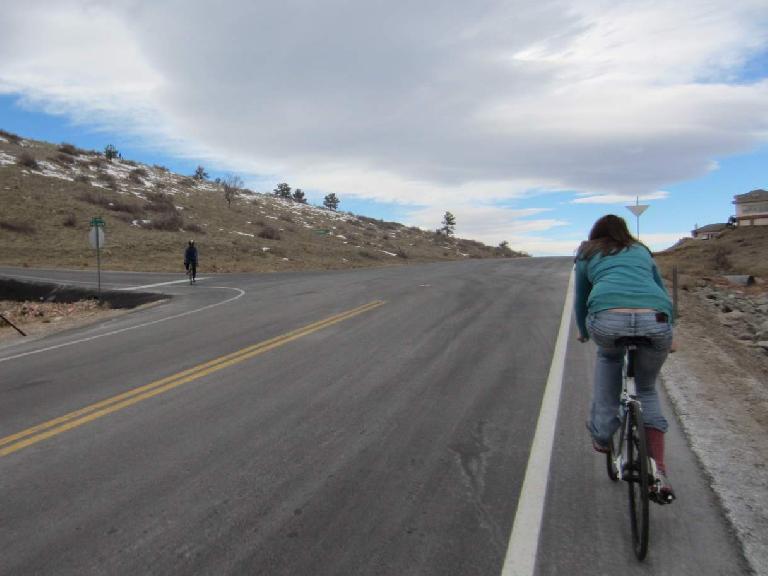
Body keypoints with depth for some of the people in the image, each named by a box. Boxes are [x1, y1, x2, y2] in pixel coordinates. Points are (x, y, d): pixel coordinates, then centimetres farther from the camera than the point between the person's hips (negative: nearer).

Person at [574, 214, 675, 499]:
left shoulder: (587, 256, 28)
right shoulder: (642, 251, 34)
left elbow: (581, 301, 35)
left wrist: (583, 332, 54)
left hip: (608, 320, -2)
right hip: (656, 322, 2)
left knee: (608, 356, 34)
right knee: (647, 390, 27)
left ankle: (602, 434, 30)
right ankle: (659, 471, 17)